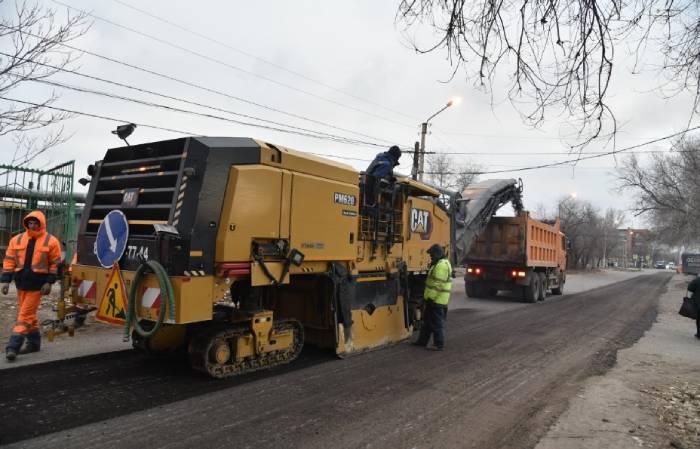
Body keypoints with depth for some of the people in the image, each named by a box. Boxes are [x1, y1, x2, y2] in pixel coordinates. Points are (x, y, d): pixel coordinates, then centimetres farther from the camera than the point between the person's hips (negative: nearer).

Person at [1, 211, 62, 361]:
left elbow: (55, 264, -4)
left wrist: (49, 282, -9)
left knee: (25, 315, -6)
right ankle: (34, 342, 25)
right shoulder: (17, 239, 7)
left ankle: (13, 346, -3)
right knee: (29, 314, 14)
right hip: (21, 282, 5)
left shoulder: (51, 241, -5)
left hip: (37, 283, -5)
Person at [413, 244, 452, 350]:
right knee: (427, 321, 17)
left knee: (436, 323, -2)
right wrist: (429, 296, 22)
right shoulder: (442, 263, 16)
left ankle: (439, 345, 7)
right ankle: (422, 341, 26)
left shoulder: (441, 265, -19)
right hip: (435, 299, 11)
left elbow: (438, 284, -24)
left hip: (436, 299, -11)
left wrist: (430, 297, -21)